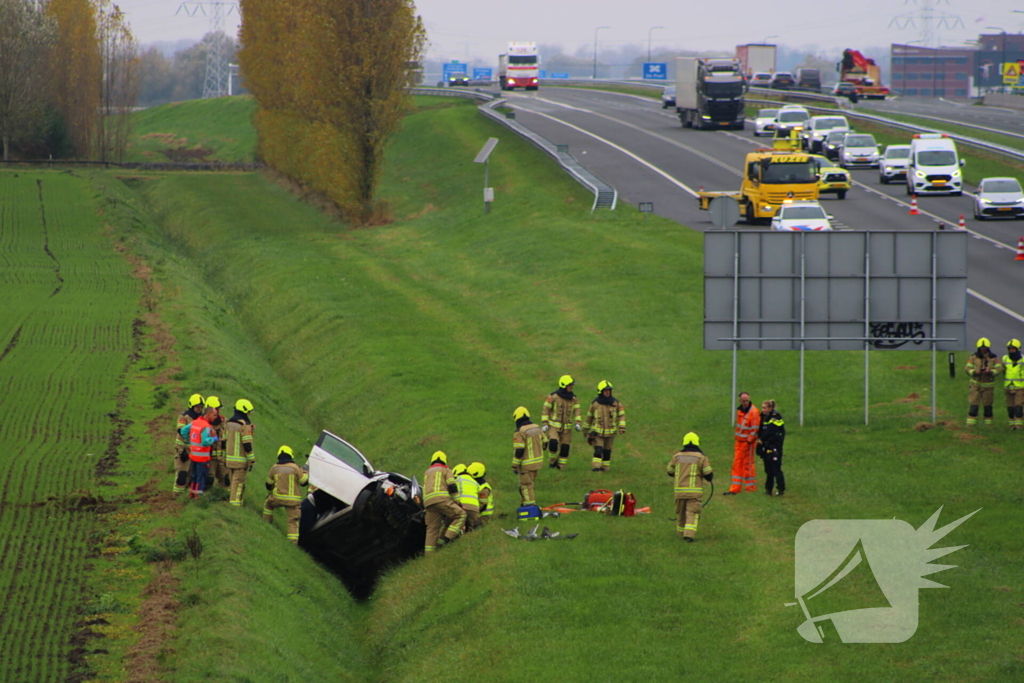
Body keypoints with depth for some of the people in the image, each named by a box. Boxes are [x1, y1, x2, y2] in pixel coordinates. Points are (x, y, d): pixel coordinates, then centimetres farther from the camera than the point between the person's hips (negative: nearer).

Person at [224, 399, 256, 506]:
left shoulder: (228, 424, 9)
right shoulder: (245, 425, -14)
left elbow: (224, 442, 14)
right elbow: (247, 445, -16)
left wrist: (225, 458, 21)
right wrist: (251, 461, -10)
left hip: (229, 459, 7)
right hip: (241, 460, -7)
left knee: (231, 483, 17)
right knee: (238, 484, -3)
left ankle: (230, 501, 23)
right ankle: (235, 505, -4)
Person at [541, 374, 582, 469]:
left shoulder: (573, 398, 1)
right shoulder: (553, 397, -11)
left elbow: (576, 411, 3)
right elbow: (545, 410, -6)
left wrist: (577, 423, -13)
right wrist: (544, 424, -13)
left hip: (566, 428, 4)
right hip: (553, 426, -4)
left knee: (565, 448, 1)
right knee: (553, 443, -22)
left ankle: (561, 467, 14)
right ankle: (552, 461, 3)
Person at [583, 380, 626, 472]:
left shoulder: (615, 403, -5)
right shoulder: (595, 403, -6)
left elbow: (621, 415, -2)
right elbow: (589, 416, 7)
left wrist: (622, 427, -17)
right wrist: (585, 430, 14)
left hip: (610, 433, 2)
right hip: (597, 432, -2)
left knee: (607, 451, 11)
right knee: (598, 450, -16)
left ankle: (605, 467, 24)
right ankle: (596, 467, -22)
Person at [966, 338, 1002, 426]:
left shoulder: (993, 358, -4)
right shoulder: (973, 358, -3)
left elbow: (999, 368, -12)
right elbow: (968, 369, -7)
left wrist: (990, 372, -31)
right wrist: (974, 372, -28)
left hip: (988, 385, 0)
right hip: (975, 384, 0)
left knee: (988, 405, 6)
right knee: (973, 404, -8)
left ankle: (988, 422, 17)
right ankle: (970, 423, -6)